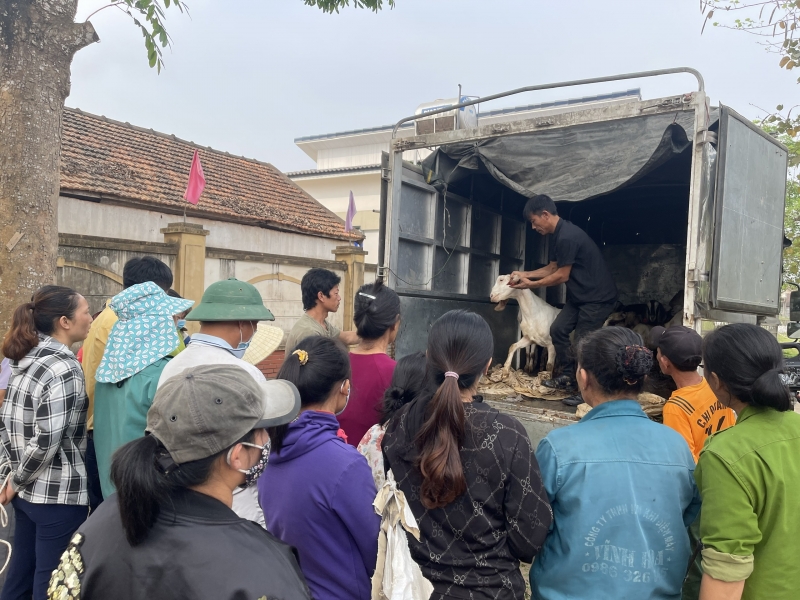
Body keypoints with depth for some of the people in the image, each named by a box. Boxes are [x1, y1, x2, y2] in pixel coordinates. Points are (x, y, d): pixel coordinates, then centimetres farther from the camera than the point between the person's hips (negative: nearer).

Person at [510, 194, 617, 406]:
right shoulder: (558, 235, 8)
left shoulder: (567, 236, -24)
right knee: (558, 329, 9)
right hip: (580, 295, 10)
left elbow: (562, 276, -20)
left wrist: (531, 284, -10)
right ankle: (568, 376, 19)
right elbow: (552, 268, 14)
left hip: (598, 296, -10)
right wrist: (525, 274, 4)